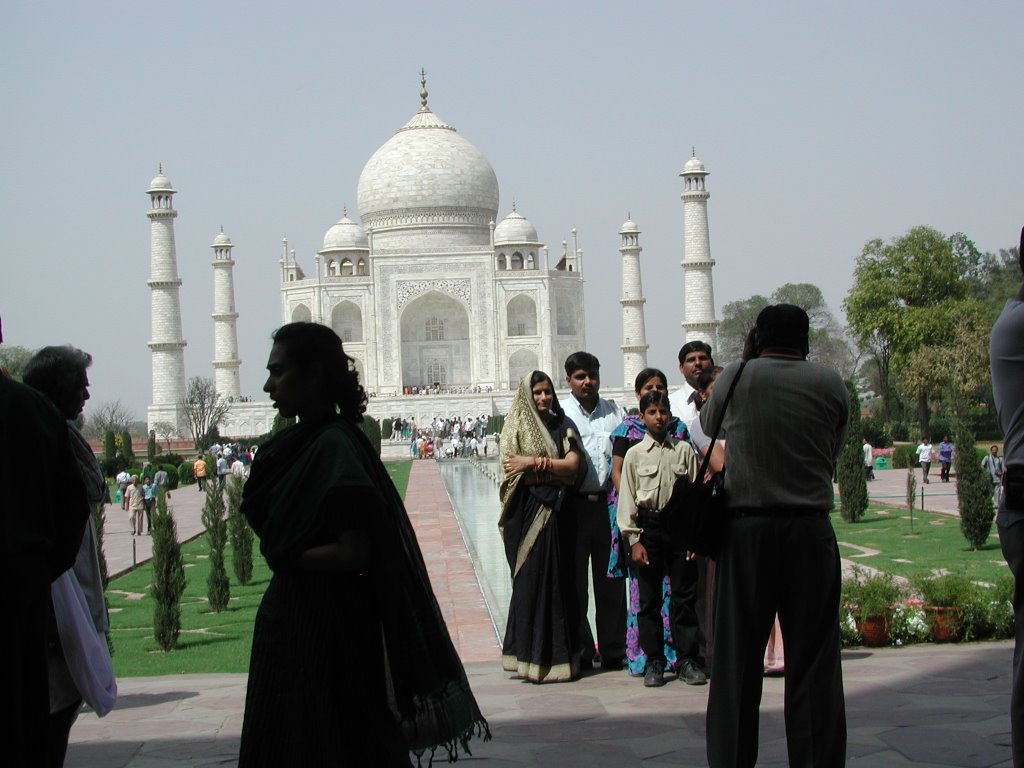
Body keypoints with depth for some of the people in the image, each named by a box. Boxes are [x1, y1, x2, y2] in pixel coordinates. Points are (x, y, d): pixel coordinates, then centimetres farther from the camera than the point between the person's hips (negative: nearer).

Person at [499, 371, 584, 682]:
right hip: (528, 512, -3)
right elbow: (510, 466, -8)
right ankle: (532, 656, 1)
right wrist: (553, 467, -9)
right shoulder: (516, 427, 4)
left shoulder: (563, 426, 11)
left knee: (559, 580, 3)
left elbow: (573, 465, -2)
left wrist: (533, 463, -10)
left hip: (557, 513, 3)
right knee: (530, 579, -3)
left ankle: (559, 654, 9)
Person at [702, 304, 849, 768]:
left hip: (745, 528, 0)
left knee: (737, 658, 7)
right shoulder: (830, 385, 3)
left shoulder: (734, 378, 2)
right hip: (811, 529, 0)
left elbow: (708, 424, 21)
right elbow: (834, 455, 9)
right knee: (813, 659, 4)